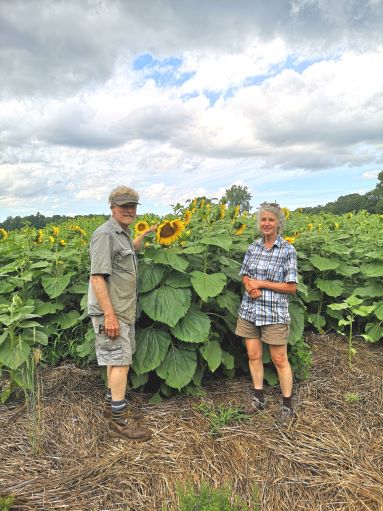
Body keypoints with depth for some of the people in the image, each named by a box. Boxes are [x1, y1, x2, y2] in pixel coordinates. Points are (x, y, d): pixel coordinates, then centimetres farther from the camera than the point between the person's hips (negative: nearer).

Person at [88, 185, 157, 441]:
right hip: (111, 312, -10)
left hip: (124, 311, 10)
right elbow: (97, 276, -23)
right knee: (121, 361, -6)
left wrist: (146, 233, 41)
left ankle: (113, 401, 34)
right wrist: (109, 314, -25)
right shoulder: (105, 234, -16)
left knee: (116, 359, 19)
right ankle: (119, 420, 4)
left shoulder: (123, 234, 14)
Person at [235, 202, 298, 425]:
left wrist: (261, 284, -16)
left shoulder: (287, 250, -9)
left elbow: (291, 287, -10)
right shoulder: (253, 247, 5)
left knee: (280, 359, 5)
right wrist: (249, 285, -10)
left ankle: (288, 405, 23)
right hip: (249, 310, 5)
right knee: (253, 355, 12)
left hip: (274, 313, -4)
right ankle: (259, 398, 31)